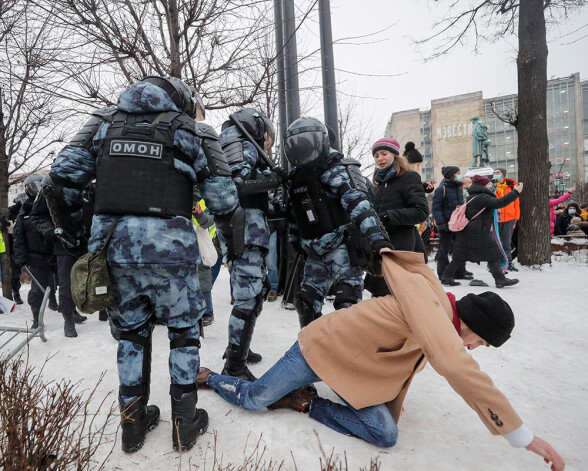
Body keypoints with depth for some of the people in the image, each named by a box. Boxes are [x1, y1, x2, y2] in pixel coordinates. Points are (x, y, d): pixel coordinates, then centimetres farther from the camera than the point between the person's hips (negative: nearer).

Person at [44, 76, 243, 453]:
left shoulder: (105, 122, 14)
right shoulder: (193, 131, 3)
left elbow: (63, 175, 8)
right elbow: (224, 199, 1)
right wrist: (236, 244, 14)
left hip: (112, 245, 4)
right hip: (170, 248, -3)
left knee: (132, 332, 19)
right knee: (184, 331, 14)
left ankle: (133, 422, 32)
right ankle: (185, 422, 25)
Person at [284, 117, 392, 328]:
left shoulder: (337, 171, -10)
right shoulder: (296, 179, 13)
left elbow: (359, 205, -24)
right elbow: (294, 215, 25)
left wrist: (377, 237, -35)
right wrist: (295, 242, 28)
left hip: (342, 246, -7)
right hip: (315, 254, 8)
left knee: (347, 302, -16)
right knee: (306, 301, 10)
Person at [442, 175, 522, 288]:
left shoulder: (472, 197, 18)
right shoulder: (482, 197, -11)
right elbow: (499, 203, -22)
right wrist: (516, 192, -18)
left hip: (466, 232, 9)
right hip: (479, 233, -9)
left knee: (460, 256, 10)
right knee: (493, 255, 1)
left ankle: (447, 277, 8)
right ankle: (500, 279, 3)